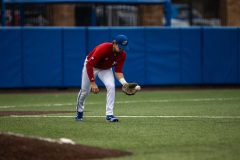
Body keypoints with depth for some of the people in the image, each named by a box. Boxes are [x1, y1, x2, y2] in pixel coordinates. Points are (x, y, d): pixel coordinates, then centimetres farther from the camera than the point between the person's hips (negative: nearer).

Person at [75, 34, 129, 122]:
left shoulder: (122, 54, -22)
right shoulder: (103, 48, -38)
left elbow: (118, 71, -13)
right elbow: (89, 65, -36)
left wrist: (124, 82, -33)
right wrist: (93, 82, -38)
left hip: (106, 69, 3)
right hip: (91, 66, -3)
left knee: (111, 86, -21)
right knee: (85, 91, 7)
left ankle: (109, 114, -18)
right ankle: (79, 111, 36)